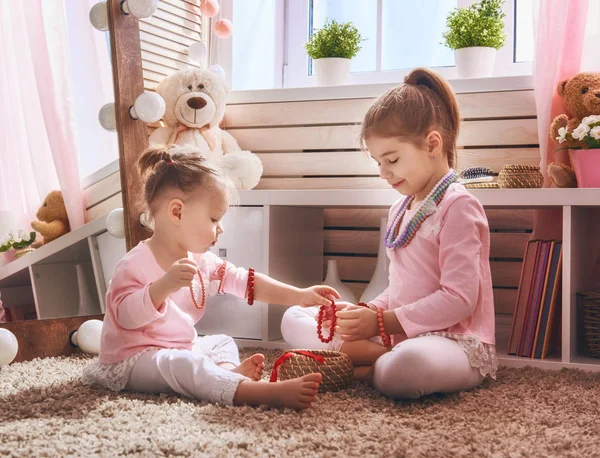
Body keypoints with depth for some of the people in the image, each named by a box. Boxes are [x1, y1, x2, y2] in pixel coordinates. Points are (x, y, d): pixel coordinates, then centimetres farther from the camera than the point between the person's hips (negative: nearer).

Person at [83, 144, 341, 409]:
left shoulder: (200, 261, 5)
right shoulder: (136, 264, -20)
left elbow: (243, 281, 6)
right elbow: (126, 315, -30)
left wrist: (298, 296, 0)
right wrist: (164, 286, -45)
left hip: (181, 349, 10)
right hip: (133, 360, -10)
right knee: (179, 364, -34)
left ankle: (228, 370, -24)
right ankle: (258, 391, -53)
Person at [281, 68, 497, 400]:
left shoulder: (458, 206, -10)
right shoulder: (400, 210, 18)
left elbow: (459, 299, -19)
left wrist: (383, 322, -18)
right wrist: (370, 310, 1)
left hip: (455, 341, -9)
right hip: (400, 334, 10)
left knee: (408, 367, -46)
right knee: (294, 319, 4)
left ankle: (368, 368, -13)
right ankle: (385, 357, -14)